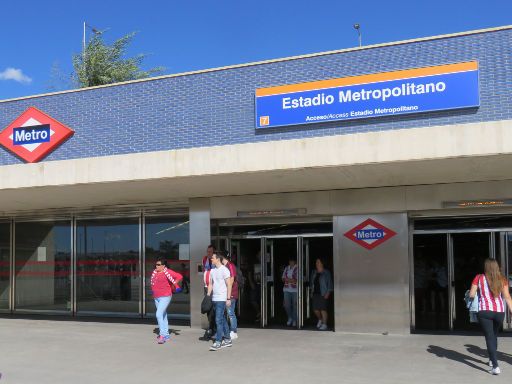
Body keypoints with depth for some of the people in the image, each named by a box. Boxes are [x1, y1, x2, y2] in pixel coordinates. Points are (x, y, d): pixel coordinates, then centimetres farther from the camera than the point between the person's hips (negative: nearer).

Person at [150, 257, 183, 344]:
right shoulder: (155, 272, 9)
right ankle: (166, 335, 25)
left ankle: (162, 335, -17)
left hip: (165, 297, -8)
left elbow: (179, 276, -18)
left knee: (159, 314, -19)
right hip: (156, 297, 8)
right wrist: (153, 290, 15)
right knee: (163, 316, 16)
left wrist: (173, 285, -11)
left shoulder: (167, 272, -13)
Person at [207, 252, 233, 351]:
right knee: (222, 319, 12)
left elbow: (229, 285, -11)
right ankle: (227, 339, 20)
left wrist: (228, 298, -15)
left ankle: (218, 342, -8)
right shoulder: (213, 271, 14)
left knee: (218, 320, -10)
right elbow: (210, 284, 18)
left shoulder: (224, 270, -9)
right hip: (215, 298, 8)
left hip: (222, 299, -8)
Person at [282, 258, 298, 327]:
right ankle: (290, 318, 24)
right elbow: (283, 278, 11)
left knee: (295, 305, 0)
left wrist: (288, 279, -9)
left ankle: (294, 320, 14)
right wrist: (291, 280, -8)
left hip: (295, 290, -4)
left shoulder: (297, 268, -5)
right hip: (286, 289, 4)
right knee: (286, 305, 1)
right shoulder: (286, 268, 12)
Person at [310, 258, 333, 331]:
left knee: (323, 309, -7)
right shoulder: (314, 272, 13)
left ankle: (324, 324, 3)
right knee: (315, 309, 5)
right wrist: (312, 292, 14)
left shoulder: (326, 273, -4)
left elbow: (330, 283, -5)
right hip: (315, 294, 5)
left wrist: (328, 293, -12)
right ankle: (320, 319, 32)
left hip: (323, 294, -5)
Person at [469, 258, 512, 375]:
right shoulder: (502, 279, 4)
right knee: (494, 335, 24)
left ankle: (495, 366, -12)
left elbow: (471, 295, -2)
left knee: (489, 337, -1)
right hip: (499, 311, 3)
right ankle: (492, 360, 38)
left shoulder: (479, 278, -2)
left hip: (484, 311, -3)